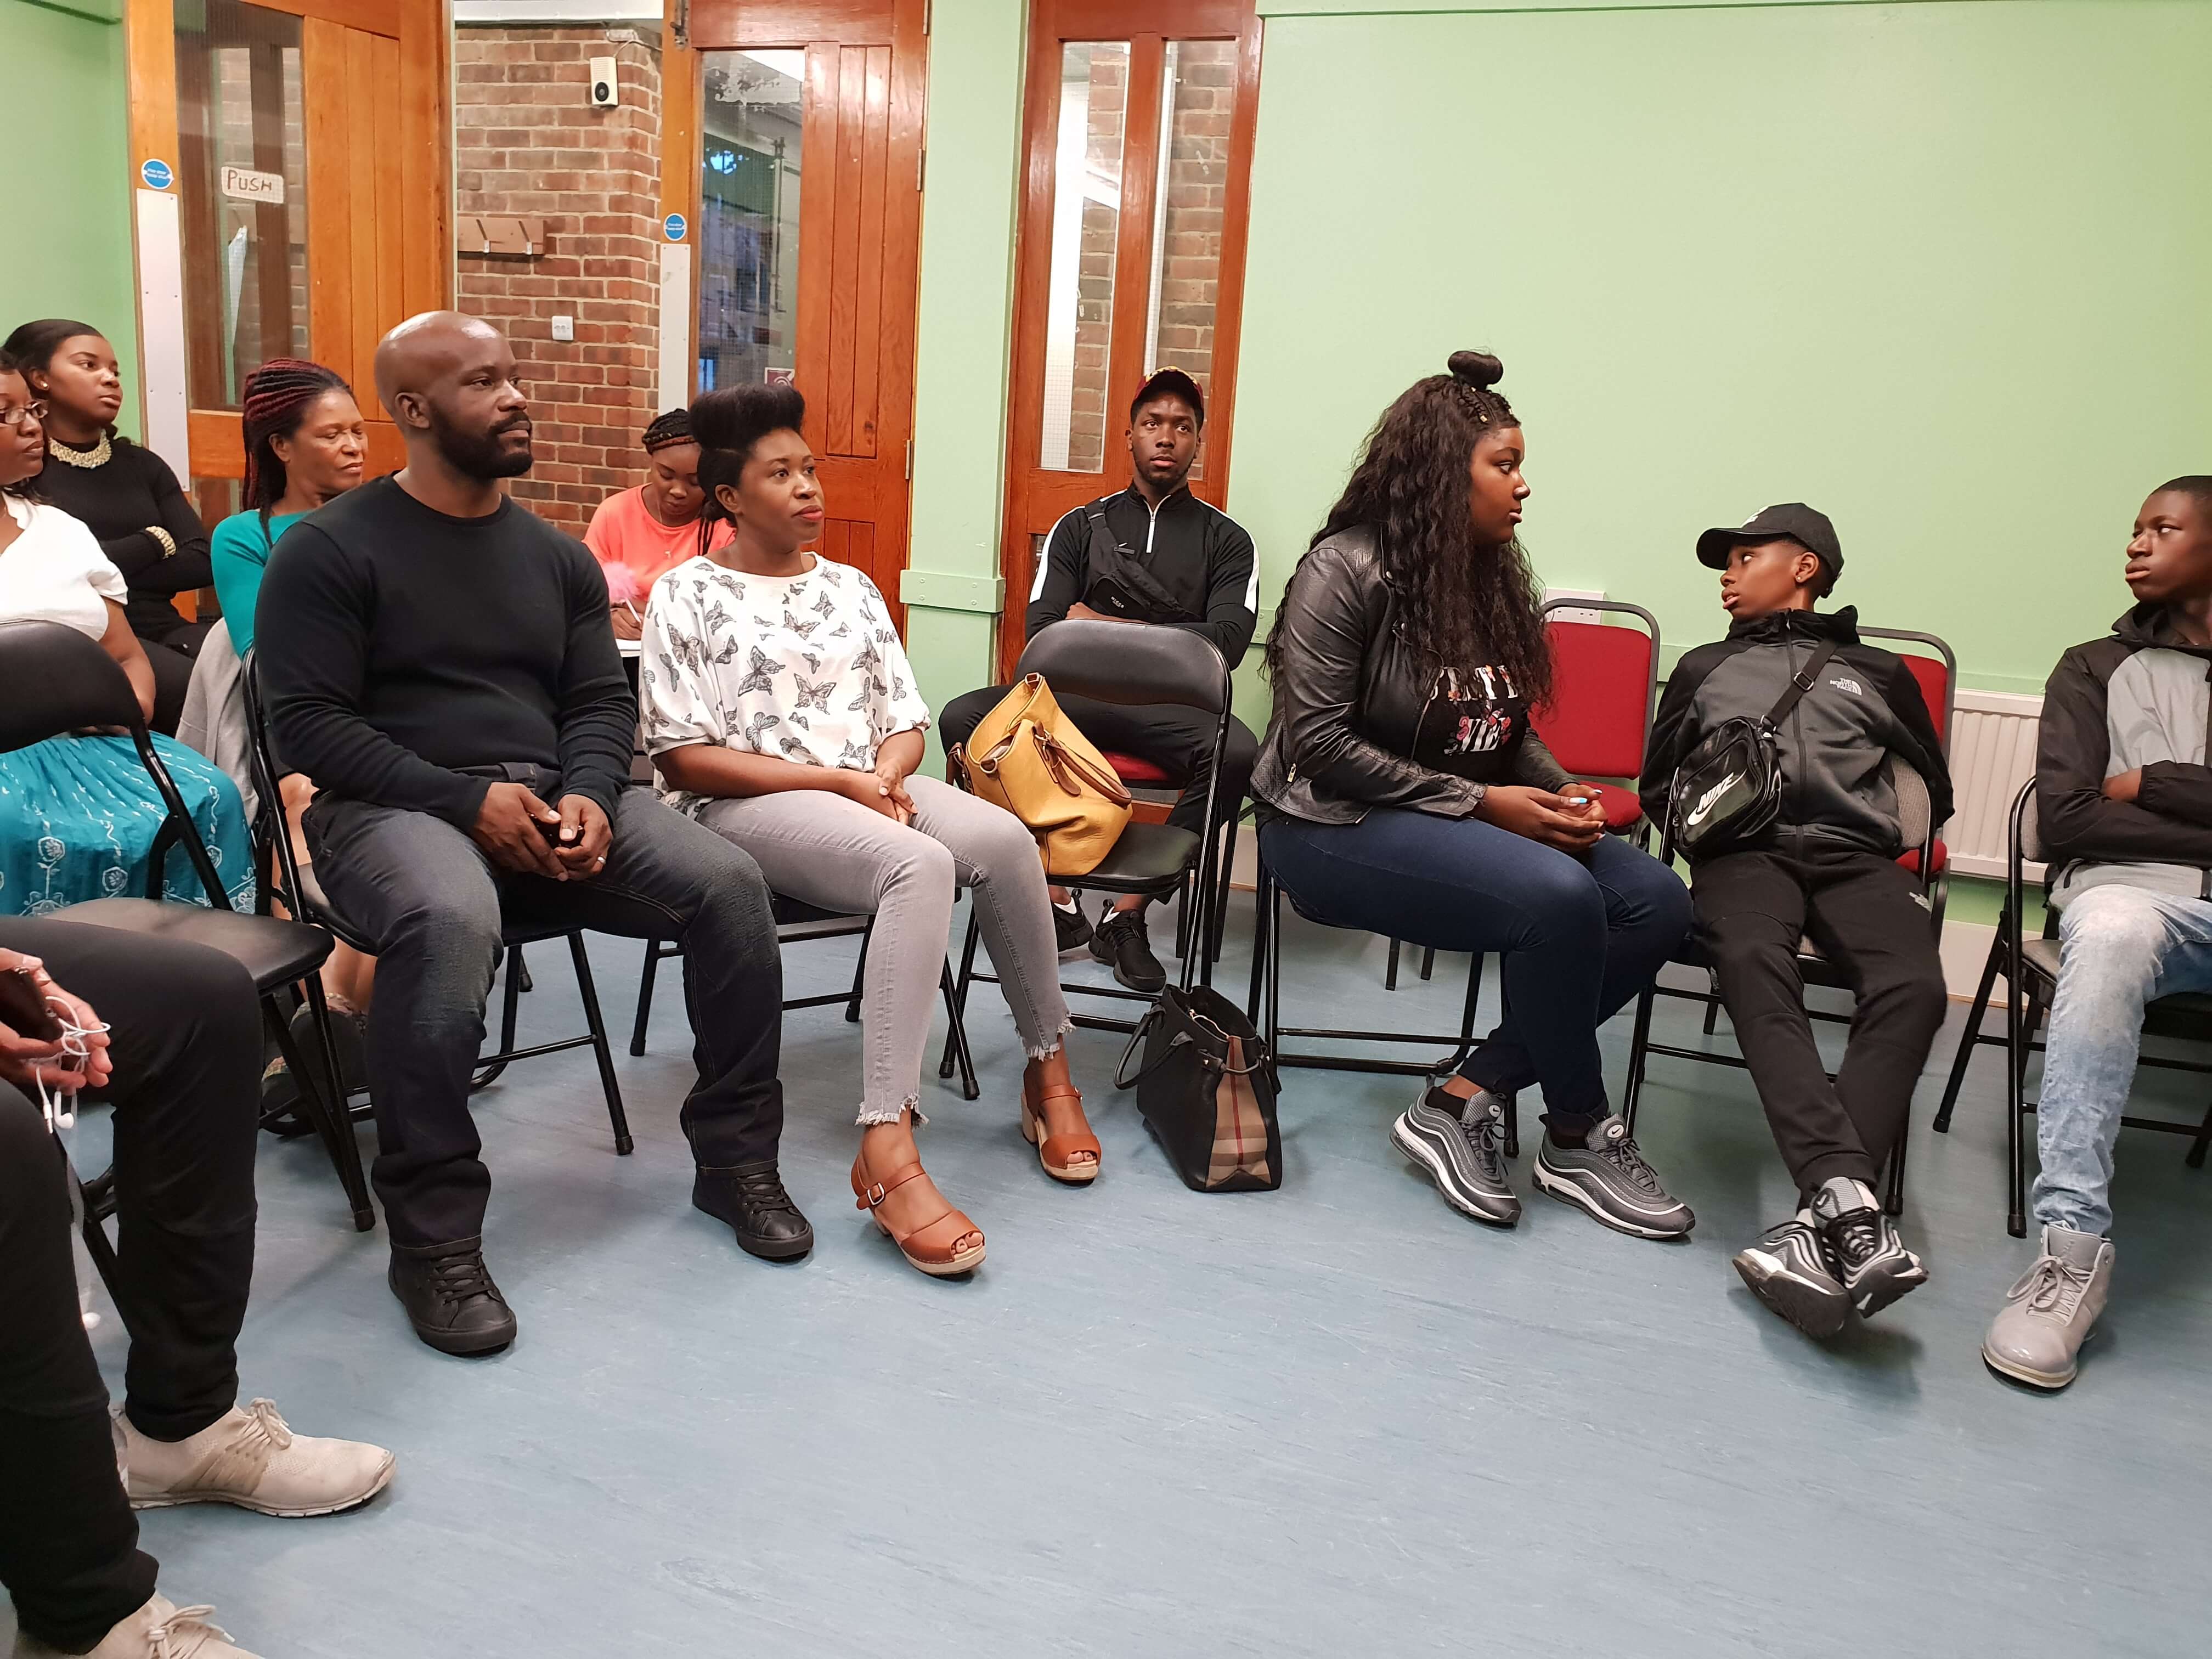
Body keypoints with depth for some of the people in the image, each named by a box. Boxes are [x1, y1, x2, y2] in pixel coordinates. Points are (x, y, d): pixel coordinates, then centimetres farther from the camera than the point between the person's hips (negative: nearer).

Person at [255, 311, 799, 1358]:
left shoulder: (556, 555, 15)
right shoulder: (329, 550, -1)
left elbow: (601, 702, 11)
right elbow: (309, 721, -8)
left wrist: (588, 797, -11)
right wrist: (469, 801, -19)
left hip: (553, 801, 5)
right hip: (393, 807, -5)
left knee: (729, 885, -17)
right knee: (451, 919, -39)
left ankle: (736, 1159, -1)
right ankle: (434, 1238, -23)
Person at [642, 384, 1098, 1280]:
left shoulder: (850, 587, 18)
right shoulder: (688, 593, 2)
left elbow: (906, 724, 16)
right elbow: (685, 760, -7)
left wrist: (883, 773, -9)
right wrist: (838, 779, -14)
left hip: (869, 788, 5)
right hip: (746, 806, -5)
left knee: (1002, 837, -27)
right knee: (921, 864, -35)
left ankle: (1049, 1070, -12)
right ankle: (887, 1150, -40)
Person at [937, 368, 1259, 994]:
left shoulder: (1225, 539, 13)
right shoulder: (1082, 527, 16)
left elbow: (1227, 642, -4)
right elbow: (1041, 629, 5)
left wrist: (1107, 626, -3)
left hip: (1168, 706, -1)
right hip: (1077, 695, 2)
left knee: (1236, 752, -35)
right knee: (962, 718, -24)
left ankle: (1128, 912, -20)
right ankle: (1055, 902, -19)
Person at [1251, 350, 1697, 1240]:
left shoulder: (1494, 577, 10)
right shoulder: (1348, 568, -11)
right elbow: (1318, 741, -18)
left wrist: (1564, 793, -3)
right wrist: (1479, 802, -19)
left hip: (1471, 820, 8)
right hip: (1339, 827, -8)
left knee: (1658, 903, -12)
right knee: (1558, 899, -30)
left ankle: (1466, 1097, -12)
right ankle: (1581, 1135, -6)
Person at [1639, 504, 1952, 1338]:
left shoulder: (1878, 672, 27)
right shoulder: (1705, 669, 30)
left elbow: (1936, 791, 29)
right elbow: (1658, 787, 28)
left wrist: (1905, 847, 10)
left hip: (1857, 855, 1)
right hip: (1745, 851, 0)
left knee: (1912, 986, -34)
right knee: (1753, 963, -38)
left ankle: (1825, 1222, -43)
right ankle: (1849, 1203, -50)